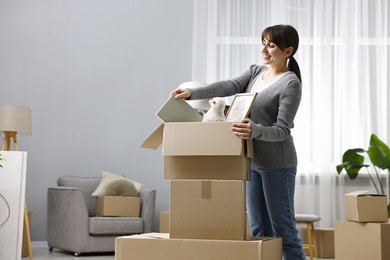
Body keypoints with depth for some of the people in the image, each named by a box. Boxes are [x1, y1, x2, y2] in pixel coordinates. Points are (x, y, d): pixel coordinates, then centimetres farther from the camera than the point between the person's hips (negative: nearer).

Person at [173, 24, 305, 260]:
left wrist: (255, 131, -37)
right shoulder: (256, 71, 11)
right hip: (253, 161, 7)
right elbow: (229, 86, -5)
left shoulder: (291, 84, -10)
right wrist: (192, 93, -21)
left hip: (277, 163, -7)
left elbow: (282, 130, -17)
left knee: (284, 229, -3)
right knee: (259, 230, 11)